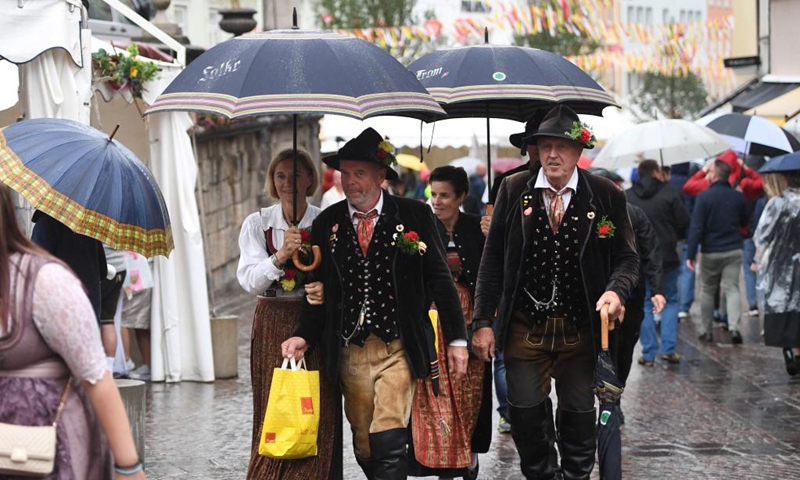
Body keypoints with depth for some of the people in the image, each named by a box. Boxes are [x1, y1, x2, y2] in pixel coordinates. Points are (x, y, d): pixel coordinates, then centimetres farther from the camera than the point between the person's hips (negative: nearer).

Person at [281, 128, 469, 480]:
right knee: (364, 449, 9)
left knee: (387, 444, -15)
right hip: (349, 354, 3)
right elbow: (319, 288, 10)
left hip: (398, 349, -3)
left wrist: (456, 339, -1)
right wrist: (304, 335, -5)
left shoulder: (415, 216, -1)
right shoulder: (327, 223, 6)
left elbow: (440, 279, 1)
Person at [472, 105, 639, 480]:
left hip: (580, 329, 0)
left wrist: (616, 290, -18)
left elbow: (626, 258, 4)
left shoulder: (606, 196, -3)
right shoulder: (514, 190, -1)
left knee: (579, 415, 9)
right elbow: (492, 260, 2)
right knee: (525, 413, 1)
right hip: (525, 326, 0)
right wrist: (483, 321, -1)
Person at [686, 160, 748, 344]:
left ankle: (706, 331, 15)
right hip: (734, 251, 3)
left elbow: (696, 227, -14)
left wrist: (690, 254, -11)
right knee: (732, 288, 2)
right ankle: (734, 327, -16)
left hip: (711, 252, -2)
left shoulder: (704, 197, -12)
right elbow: (744, 222, 15)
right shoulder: (738, 196, 1)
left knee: (707, 291, 11)